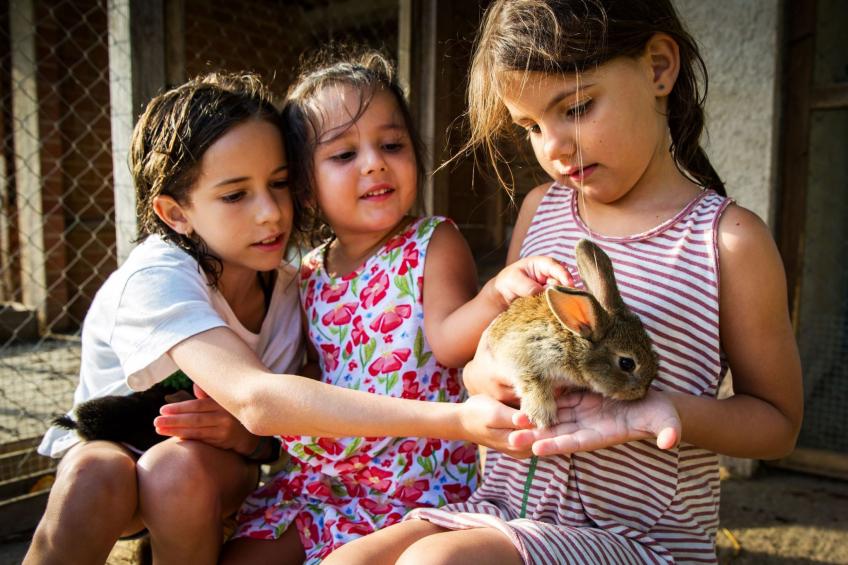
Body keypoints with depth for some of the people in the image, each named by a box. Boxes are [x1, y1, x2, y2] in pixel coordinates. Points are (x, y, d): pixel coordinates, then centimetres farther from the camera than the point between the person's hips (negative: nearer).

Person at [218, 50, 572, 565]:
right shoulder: (309, 275, 3)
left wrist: (499, 292, -45)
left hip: (418, 479, -5)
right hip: (322, 475, 6)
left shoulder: (433, 243, -10)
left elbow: (448, 341, -26)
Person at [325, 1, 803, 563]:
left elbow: (778, 424, 0)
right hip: (506, 505, 5)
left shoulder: (728, 239, -8)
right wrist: (486, 371, -13)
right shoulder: (540, 209, 7)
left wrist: (666, 409, -21)